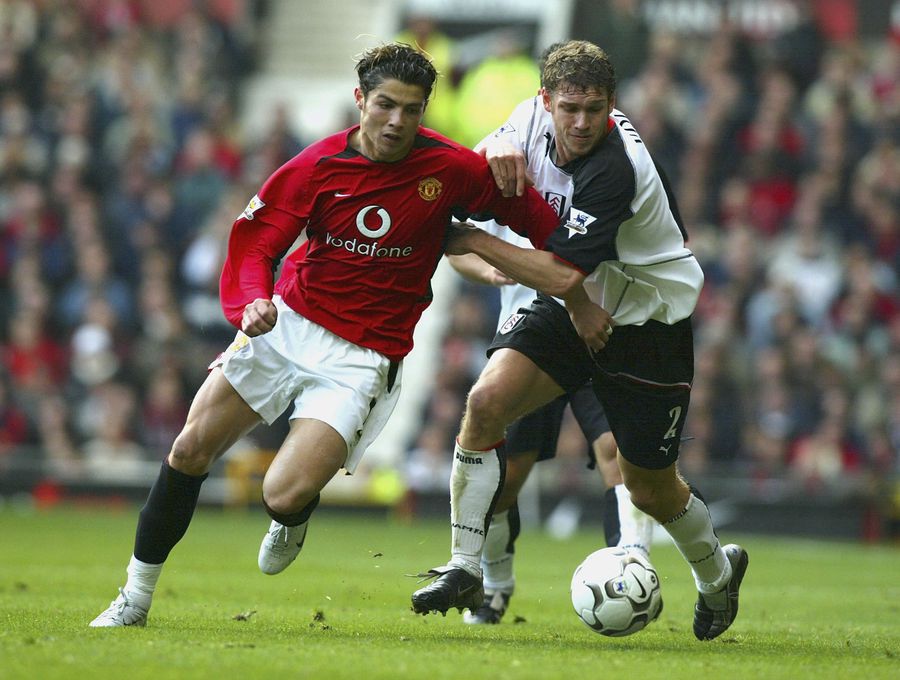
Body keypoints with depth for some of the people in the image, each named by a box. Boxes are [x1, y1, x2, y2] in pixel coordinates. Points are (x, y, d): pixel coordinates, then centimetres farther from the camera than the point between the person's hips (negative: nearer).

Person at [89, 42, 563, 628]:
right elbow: (255, 242, -5)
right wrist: (253, 303, -25)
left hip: (365, 356, -3)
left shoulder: (451, 168, -11)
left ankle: (295, 517, 22)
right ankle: (136, 599, 14)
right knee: (190, 452, -3)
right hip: (286, 323, 3)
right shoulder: (318, 166, -7)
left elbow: (529, 212, 0)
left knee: (284, 496, -18)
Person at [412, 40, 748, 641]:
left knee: (651, 489, 6)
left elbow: (564, 275, -32)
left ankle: (718, 573, 39)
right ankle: (465, 567, -10)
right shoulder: (542, 119, -9)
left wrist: (470, 241, -24)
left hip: (649, 321, -6)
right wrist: (502, 154, -15)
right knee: (487, 400, -19)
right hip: (574, 307, 6)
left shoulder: (613, 172, -32)